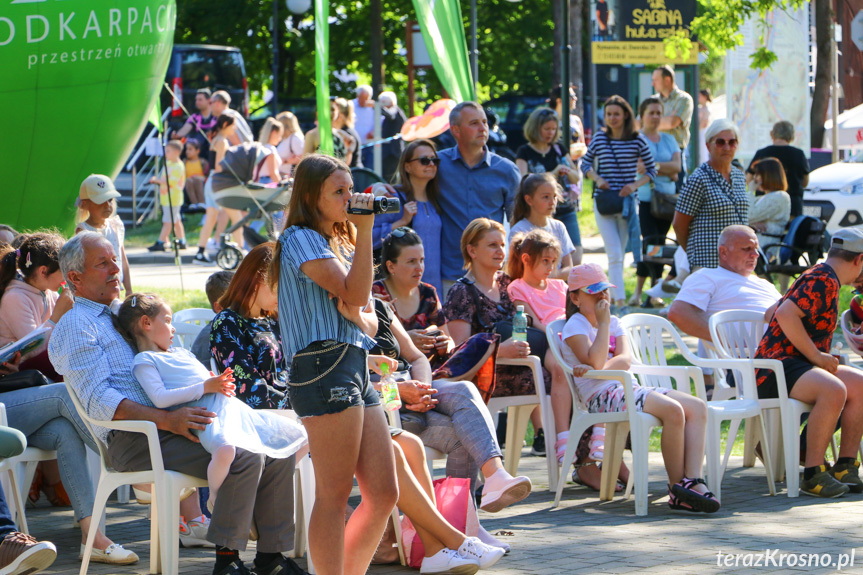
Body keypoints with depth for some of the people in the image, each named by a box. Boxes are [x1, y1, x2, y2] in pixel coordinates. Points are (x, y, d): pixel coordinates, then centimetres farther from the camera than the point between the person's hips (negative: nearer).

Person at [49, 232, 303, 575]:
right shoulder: (75, 325, -2)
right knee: (244, 459, -27)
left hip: (170, 425, 9)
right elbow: (100, 402, -16)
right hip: (134, 440, -9)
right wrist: (167, 420, -26)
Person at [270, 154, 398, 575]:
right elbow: (355, 293, -15)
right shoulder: (300, 239, -3)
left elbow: (369, 316, 23)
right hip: (326, 366, -9)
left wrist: (360, 318, -1)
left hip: (357, 367, 9)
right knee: (335, 494, -9)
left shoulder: (340, 243, 25)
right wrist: (365, 229, -12)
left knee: (384, 494, 6)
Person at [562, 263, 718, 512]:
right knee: (672, 410, -29)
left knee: (697, 407, -11)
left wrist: (601, 367, -17)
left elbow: (625, 360, 3)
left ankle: (692, 480, -26)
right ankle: (677, 488, -23)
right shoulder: (575, 326, 0)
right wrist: (603, 323, -12)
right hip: (601, 396, -8)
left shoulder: (614, 323, 22)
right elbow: (596, 362, -17)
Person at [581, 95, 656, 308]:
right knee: (614, 254, -11)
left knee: (619, 253, 10)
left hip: (627, 201, 1)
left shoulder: (637, 140, 0)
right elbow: (585, 164, 14)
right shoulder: (599, 138, 2)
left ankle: (613, 296, 22)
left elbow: (652, 170, 6)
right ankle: (619, 300, -16)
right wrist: (597, 179, -4)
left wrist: (635, 185, -10)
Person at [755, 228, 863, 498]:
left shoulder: (822, 278, 23)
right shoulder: (824, 281, -11)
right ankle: (813, 475, -29)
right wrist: (815, 355, -20)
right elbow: (786, 314, -26)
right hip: (777, 368, -10)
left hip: (799, 366, 10)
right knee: (833, 391, -33)